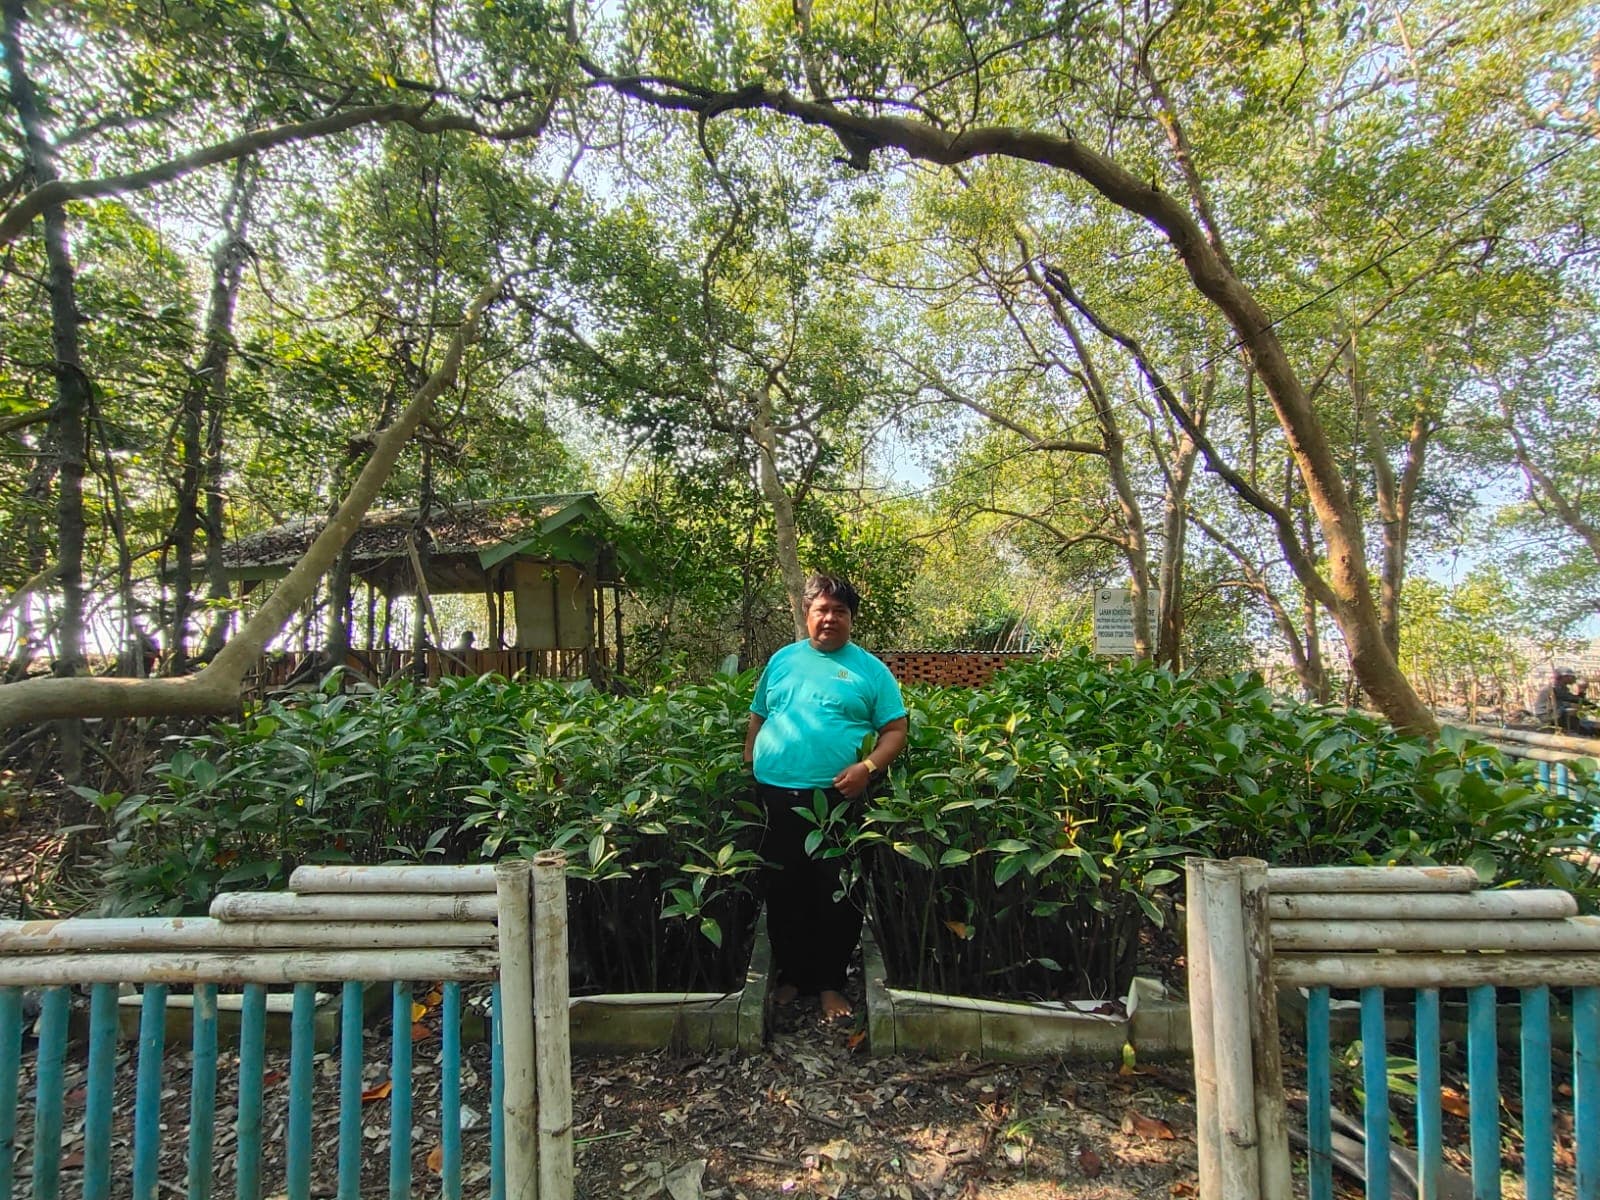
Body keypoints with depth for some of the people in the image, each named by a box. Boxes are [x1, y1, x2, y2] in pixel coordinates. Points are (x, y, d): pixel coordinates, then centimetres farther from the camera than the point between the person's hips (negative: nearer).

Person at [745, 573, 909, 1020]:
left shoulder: (870, 669, 2)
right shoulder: (782, 660, 11)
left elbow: (895, 730, 0)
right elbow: (757, 719, 17)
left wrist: (866, 767, -16)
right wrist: (748, 765, 5)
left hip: (837, 799, -2)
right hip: (775, 797, 3)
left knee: (837, 898, 7)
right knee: (783, 893, 13)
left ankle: (830, 983, 26)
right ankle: (790, 975, 32)